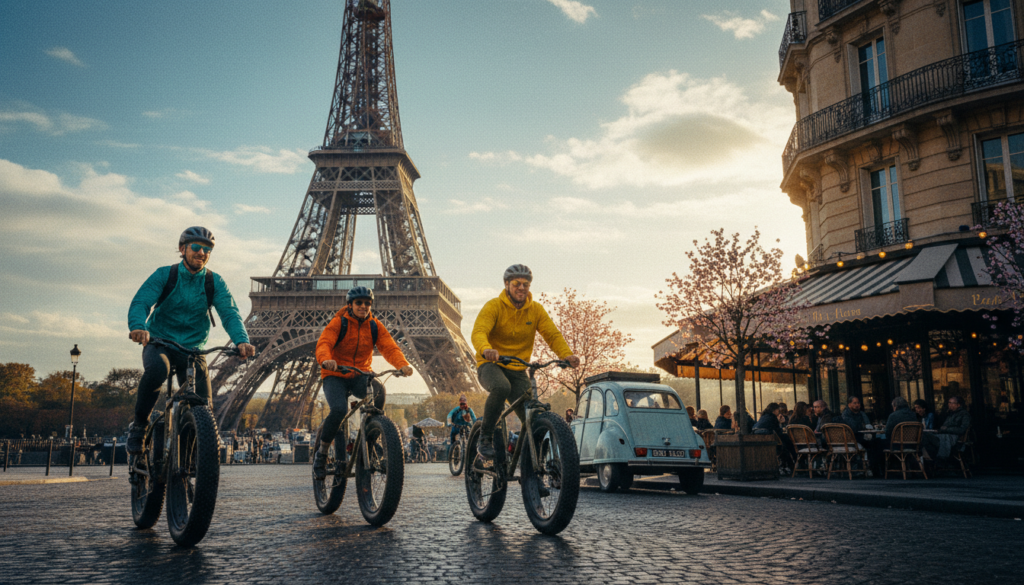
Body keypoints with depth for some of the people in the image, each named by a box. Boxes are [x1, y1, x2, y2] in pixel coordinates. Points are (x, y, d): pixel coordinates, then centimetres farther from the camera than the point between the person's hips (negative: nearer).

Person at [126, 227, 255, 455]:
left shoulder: (215, 282, 0)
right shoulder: (164, 275, -4)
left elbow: (230, 313, -13)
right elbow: (140, 302, -18)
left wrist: (241, 341, -34)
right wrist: (138, 327, -41)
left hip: (193, 348, 2)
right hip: (159, 343, -2)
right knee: (157, 369, -36)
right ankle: (139, 425, -14)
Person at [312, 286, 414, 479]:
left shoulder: (375, 326, 2)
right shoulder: (338, 323, -7)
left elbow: (390, 347, -10)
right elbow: (323, 343, -22)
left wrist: (403, 364, -31)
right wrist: (326, 360, -46)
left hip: (360, 376, 2)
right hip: (335, 376, -2)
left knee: (378, 389, -32)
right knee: (339, 410, -30)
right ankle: (321, 454, -7)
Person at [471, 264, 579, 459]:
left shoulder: (536, 310, 3)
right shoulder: (494, 306, -9)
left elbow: (552, 335, -5)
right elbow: (479, 332, -24)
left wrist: (566, 355, -26)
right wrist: (486, 350, -48)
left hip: (518, 371, 4)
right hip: (491, 365, -4)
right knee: (501, 387, -38)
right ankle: (485, 439, -20)